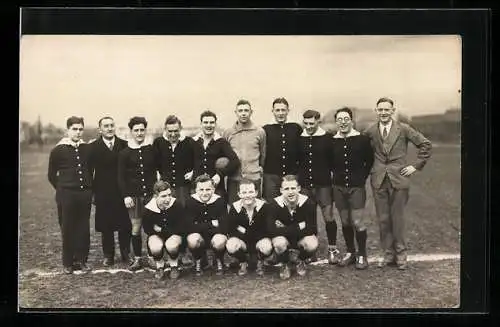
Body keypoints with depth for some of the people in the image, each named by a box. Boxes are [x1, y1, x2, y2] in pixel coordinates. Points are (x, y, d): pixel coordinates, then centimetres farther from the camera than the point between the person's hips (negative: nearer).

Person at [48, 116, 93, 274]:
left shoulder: (87, 149, 5)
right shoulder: (58, 150, -3)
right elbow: (51, 175, 5)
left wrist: (89, 188, 11)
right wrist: (62, 189, 5)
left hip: (85, 194, 3)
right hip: (66, 195, -3)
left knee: (84, 228, 6)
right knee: (67, 229, 4)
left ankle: (82, 260, 18)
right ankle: (67, 263, 15)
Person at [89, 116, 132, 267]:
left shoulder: (124, 145, 2)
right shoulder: (93, 147, 0)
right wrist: (91, 191, -4)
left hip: (122, 192, 1)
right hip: (103, 194, 0)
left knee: (125, 225, 4)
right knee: (105, 226, 6)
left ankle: (126, 254, 20)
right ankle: (108, 256, 19)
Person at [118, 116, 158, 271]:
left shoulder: (152, 150, 6)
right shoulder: (125, 153, 3)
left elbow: (157, 171, 11)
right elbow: (121, 176, 3)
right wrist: (126, 195, -6)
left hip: (150, 193, 0)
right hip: (134, 194, 0)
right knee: (136, 227, 3)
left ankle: (152, 257, 11)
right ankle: (137, 258, 13)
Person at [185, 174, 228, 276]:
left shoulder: (220, 201, -10)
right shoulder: (191, 202, -8)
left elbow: (223, 227, -16)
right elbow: (190, 227, -15)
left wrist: (201, 226, -22)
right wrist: (211, 224, -20)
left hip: (216, 234, 0)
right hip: (198, 235, 0)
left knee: (219, 242, -33)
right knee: (193, 240, -32)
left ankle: (219, 261, 3)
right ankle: (197, 262, 0)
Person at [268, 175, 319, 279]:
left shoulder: (308, 203, -19)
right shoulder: (275, 204, -19)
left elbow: (312, 230, -23)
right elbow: (271, 230, -28)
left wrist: (285, 230, -25)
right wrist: (298, 227, -28)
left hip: (302, 237, 1)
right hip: (284, 238, -1)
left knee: (312, 245, -32)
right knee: (279, 243, -35)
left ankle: (299, 260, 6)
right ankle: (284, 264, 1)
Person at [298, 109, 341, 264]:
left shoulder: (328, 138, -2)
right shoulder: (299, 139, 6)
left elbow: (334, 159, 4)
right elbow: (294, 160, 16)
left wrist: (331, 172, -3)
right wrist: (297, 175, 9)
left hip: (323, 183, -2)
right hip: (304, 184, 3)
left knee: (328, 216, -2)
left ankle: (333, 249, 9)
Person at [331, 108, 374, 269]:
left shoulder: (362, 139, -5)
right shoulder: (331, 141, 1)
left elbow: (370, 161, 5)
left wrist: (362, 177, 3)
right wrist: (338, 174, 6)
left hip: (356, 187, -3)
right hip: (338, 187, 3)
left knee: (358, 222, -3)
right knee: (345, 222, 11)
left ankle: (362, 255, 11)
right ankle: (350, 252, 25)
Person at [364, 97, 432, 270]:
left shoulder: (403, 129, -1)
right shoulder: (370, 131, 5)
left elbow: (425, 144, 3)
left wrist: (416, 165, -1)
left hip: (398, 178, -2)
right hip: (379, 180, 2)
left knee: (398, 218, 2)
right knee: (383, 219, 5)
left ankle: (400, 254, 16)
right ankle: (388, 254, 17)